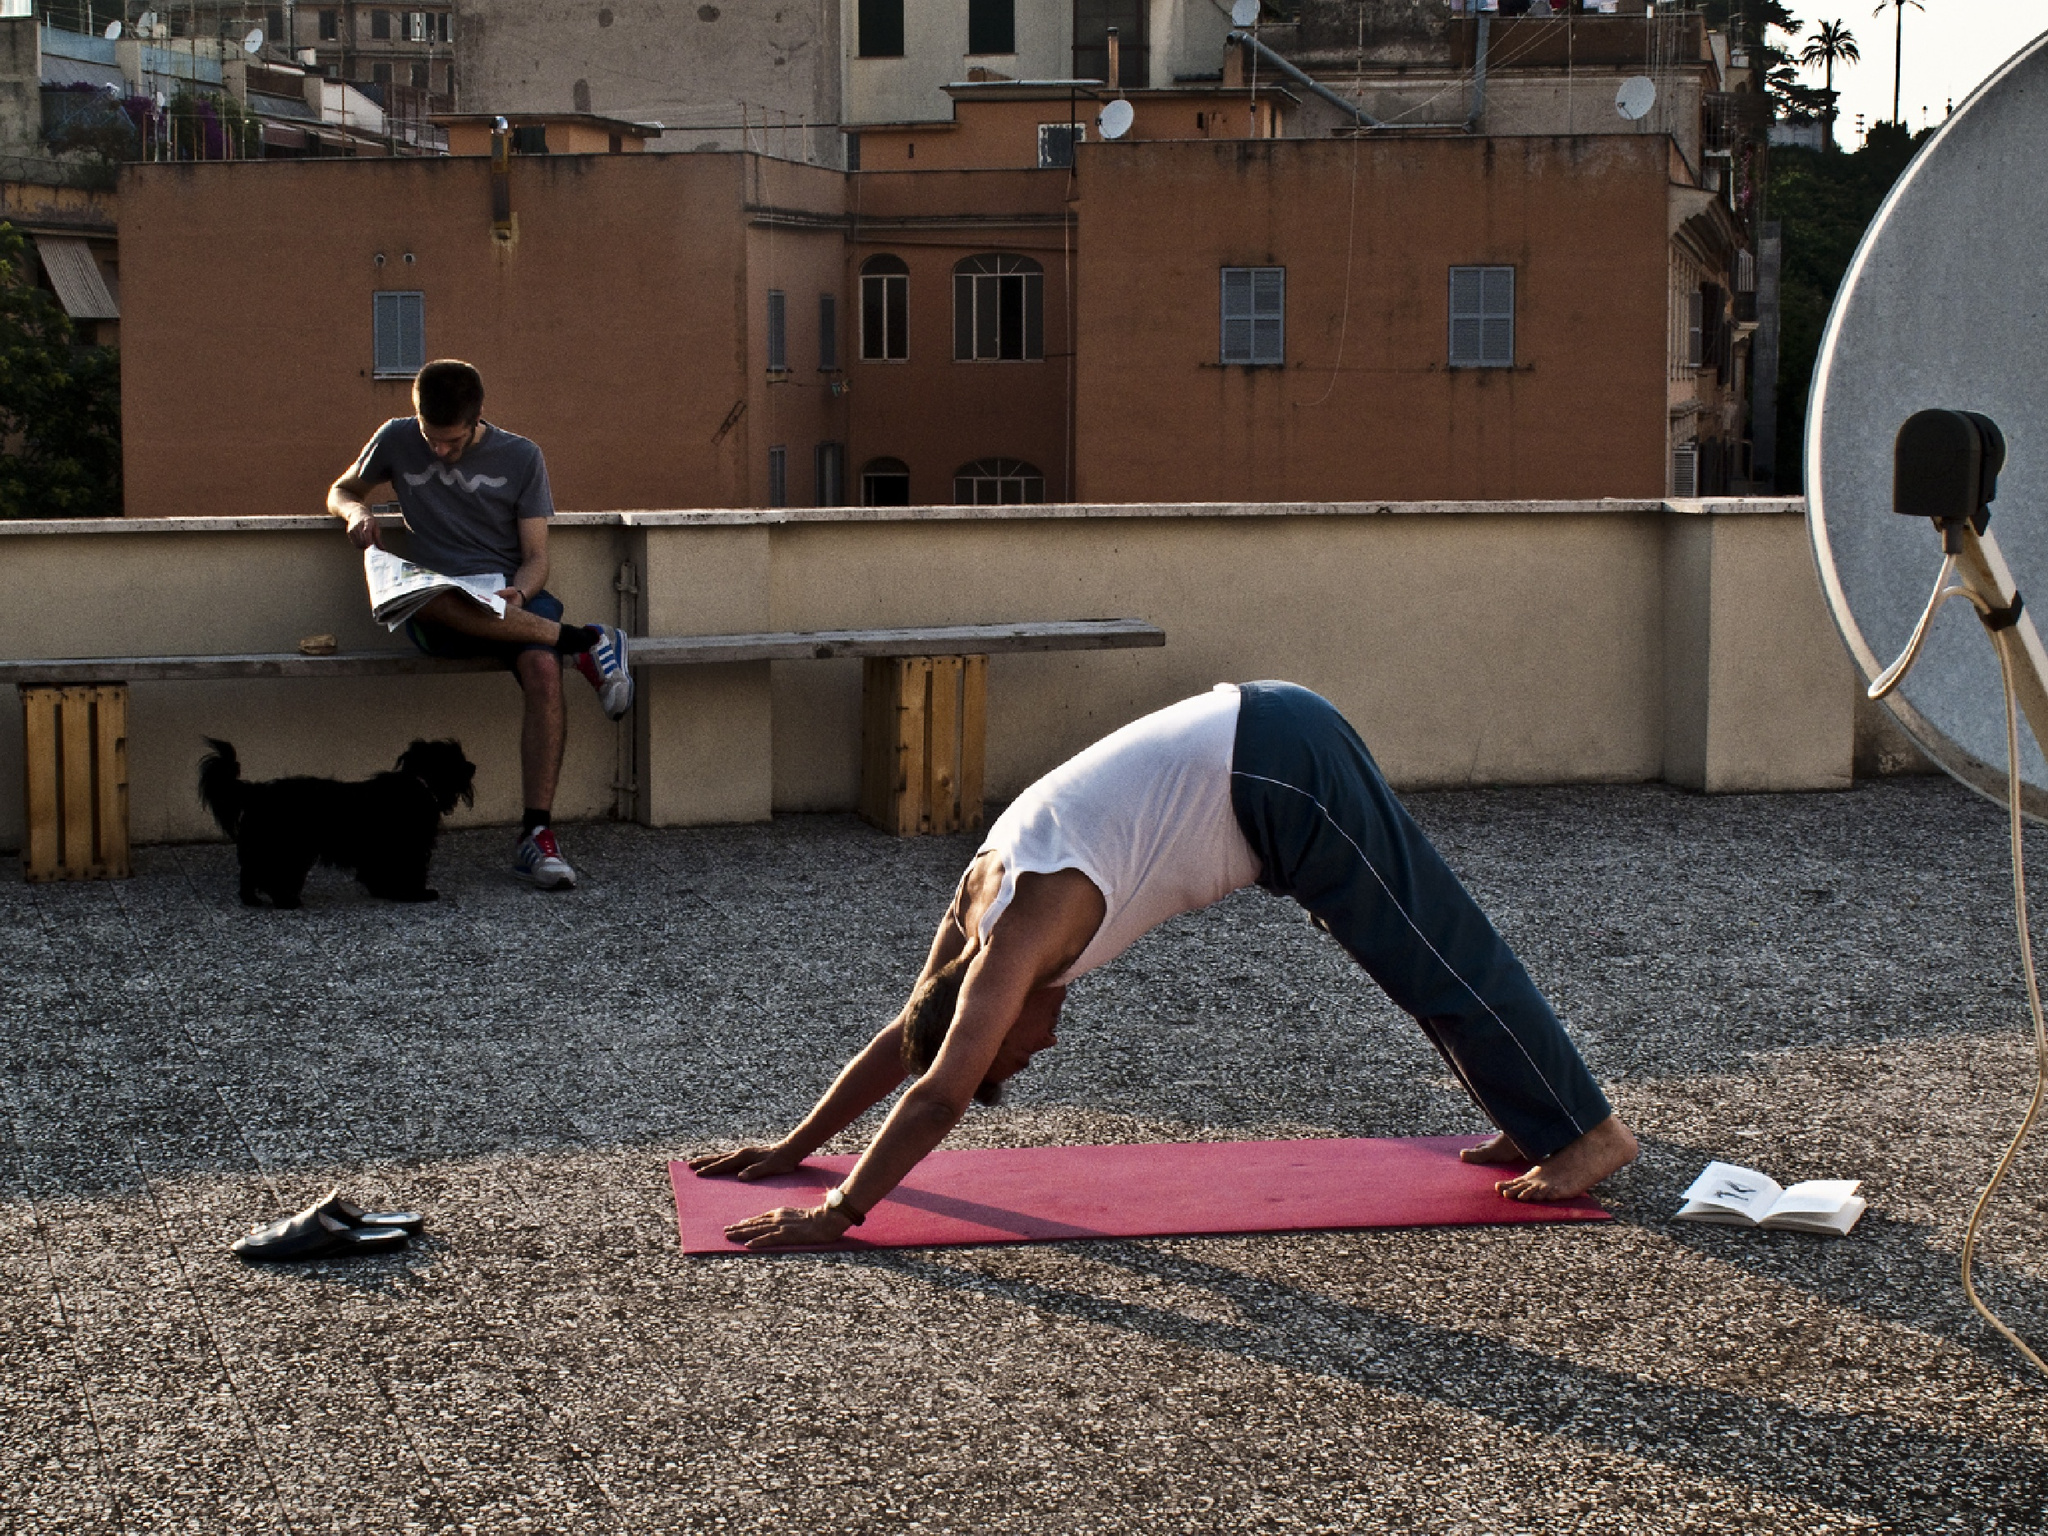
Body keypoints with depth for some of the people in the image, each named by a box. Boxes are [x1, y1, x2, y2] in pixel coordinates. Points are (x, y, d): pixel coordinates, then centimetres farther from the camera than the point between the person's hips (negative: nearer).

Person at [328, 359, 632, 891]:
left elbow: (536, 558, 4)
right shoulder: (397, 440, 10)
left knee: (544, 672, -35)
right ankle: (583, 641, -32)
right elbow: (341, 490, 26)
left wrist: (518, 594, -19)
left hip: (514, 600, 0)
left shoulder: (521, 457, 7)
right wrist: (356, 512, 0)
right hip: (441, 614, 0)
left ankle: (536, 834, -33)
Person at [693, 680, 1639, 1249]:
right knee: (1421, 958, 16)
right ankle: (1539, 1123, 27)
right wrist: (792, 1147, 21)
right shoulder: (976, 904, 7)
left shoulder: (1017, 938, -18)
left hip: (1278, 773, -8)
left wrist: (836, 1213, -18)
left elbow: (940, 1094, -22)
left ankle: (1588, 1131, 9)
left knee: (1434, 957, 0)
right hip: (1257, 748, 8)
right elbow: (899, 1040, 18)